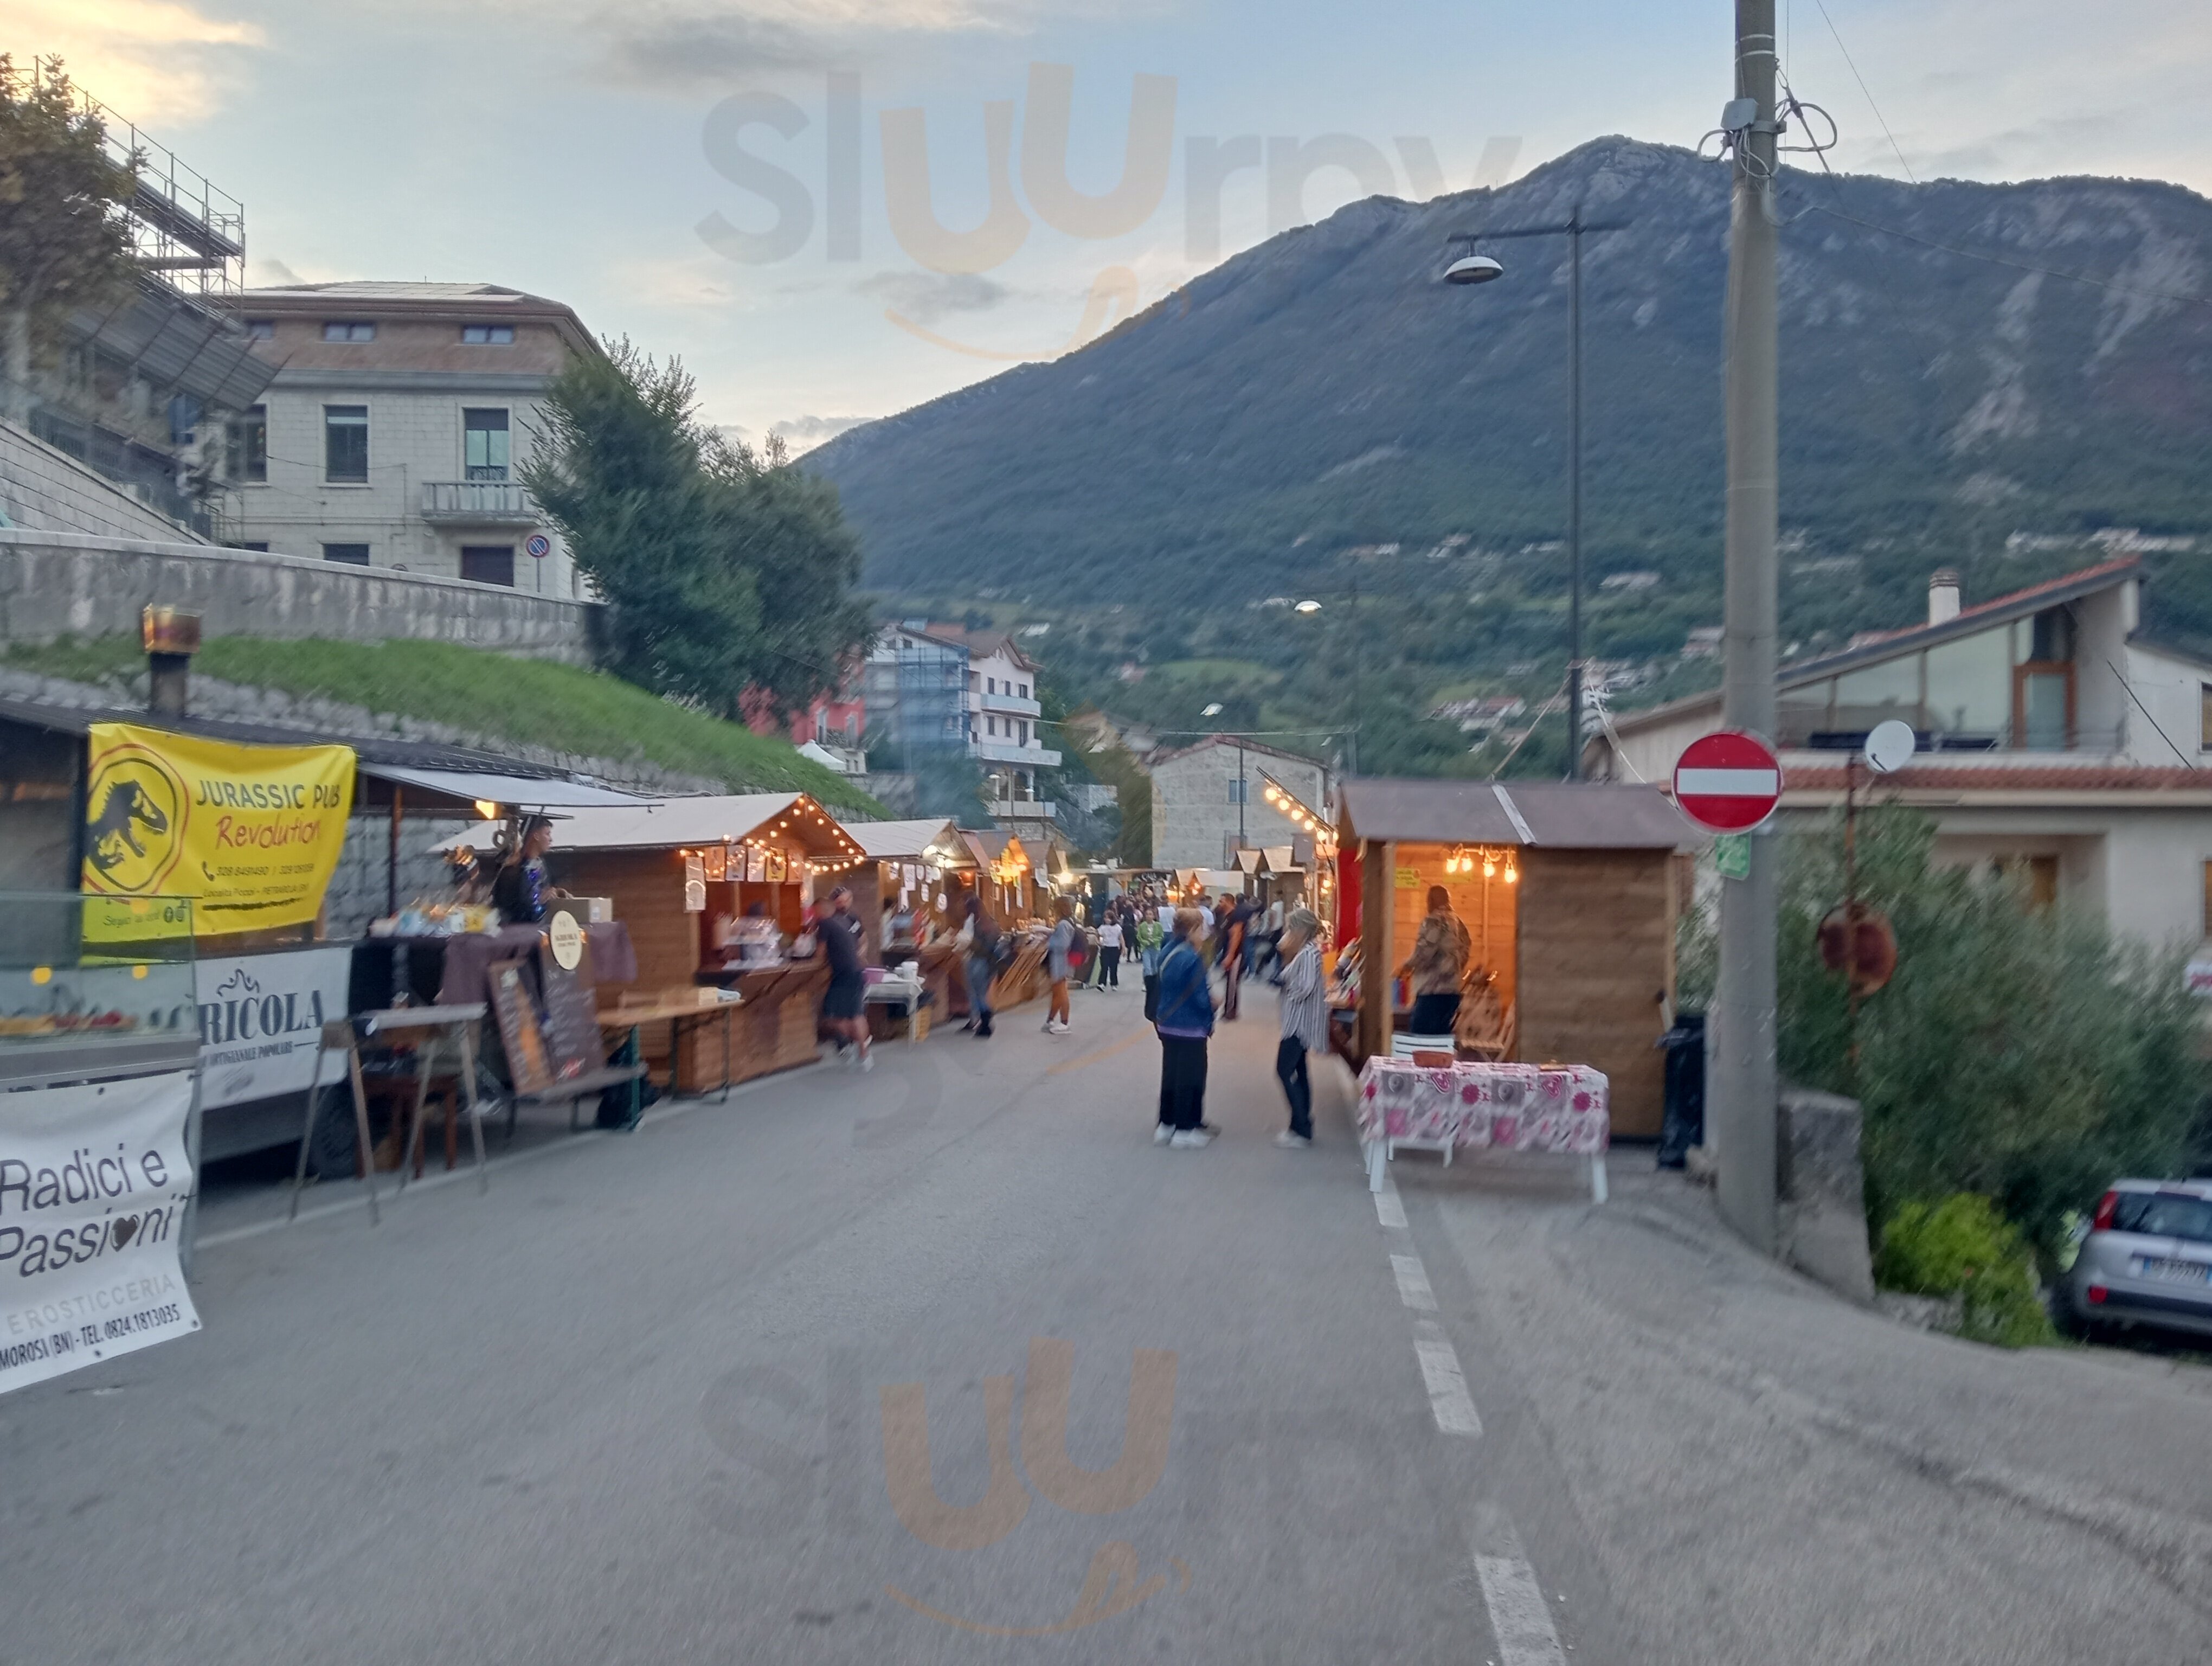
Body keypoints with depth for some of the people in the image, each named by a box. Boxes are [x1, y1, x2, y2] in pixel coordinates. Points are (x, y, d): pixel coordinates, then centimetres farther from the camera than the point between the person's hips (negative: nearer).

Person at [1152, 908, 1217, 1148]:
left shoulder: (1167, 954, 3)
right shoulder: (1193, 959, -22)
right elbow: (1201, 999, -21)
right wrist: (1213, 1000, 0)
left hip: (1168, 1026, 8)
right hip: (1191, 1029, -8)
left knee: (1170, 1075, 16)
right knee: (1191, 1079, 4)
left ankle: (1166, 1124, 24)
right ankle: (1186, 1129, 10)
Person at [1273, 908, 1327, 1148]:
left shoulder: (1309, 953, -19)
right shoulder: (1304, 951, 12)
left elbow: (1306, 987, -26)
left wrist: (1291, 998, -10)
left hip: (1300, 1022, -10)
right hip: (1297, 1022, 10)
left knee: (1285, 1071, -8)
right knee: (1298, 1073, 14)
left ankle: (1301, 1130, -5)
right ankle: (1303, 1127, 20)